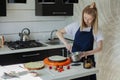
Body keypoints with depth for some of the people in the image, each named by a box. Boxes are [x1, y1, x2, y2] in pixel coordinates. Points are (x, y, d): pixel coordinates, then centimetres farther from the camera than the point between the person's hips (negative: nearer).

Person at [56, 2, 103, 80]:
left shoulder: (96, 30, -5)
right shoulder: (75, 26, -6)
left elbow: (99, 47, -10)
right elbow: (58, 33, -5)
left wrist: (86, 53, -25)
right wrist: (66, 43, -21)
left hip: (88, 59, 0)